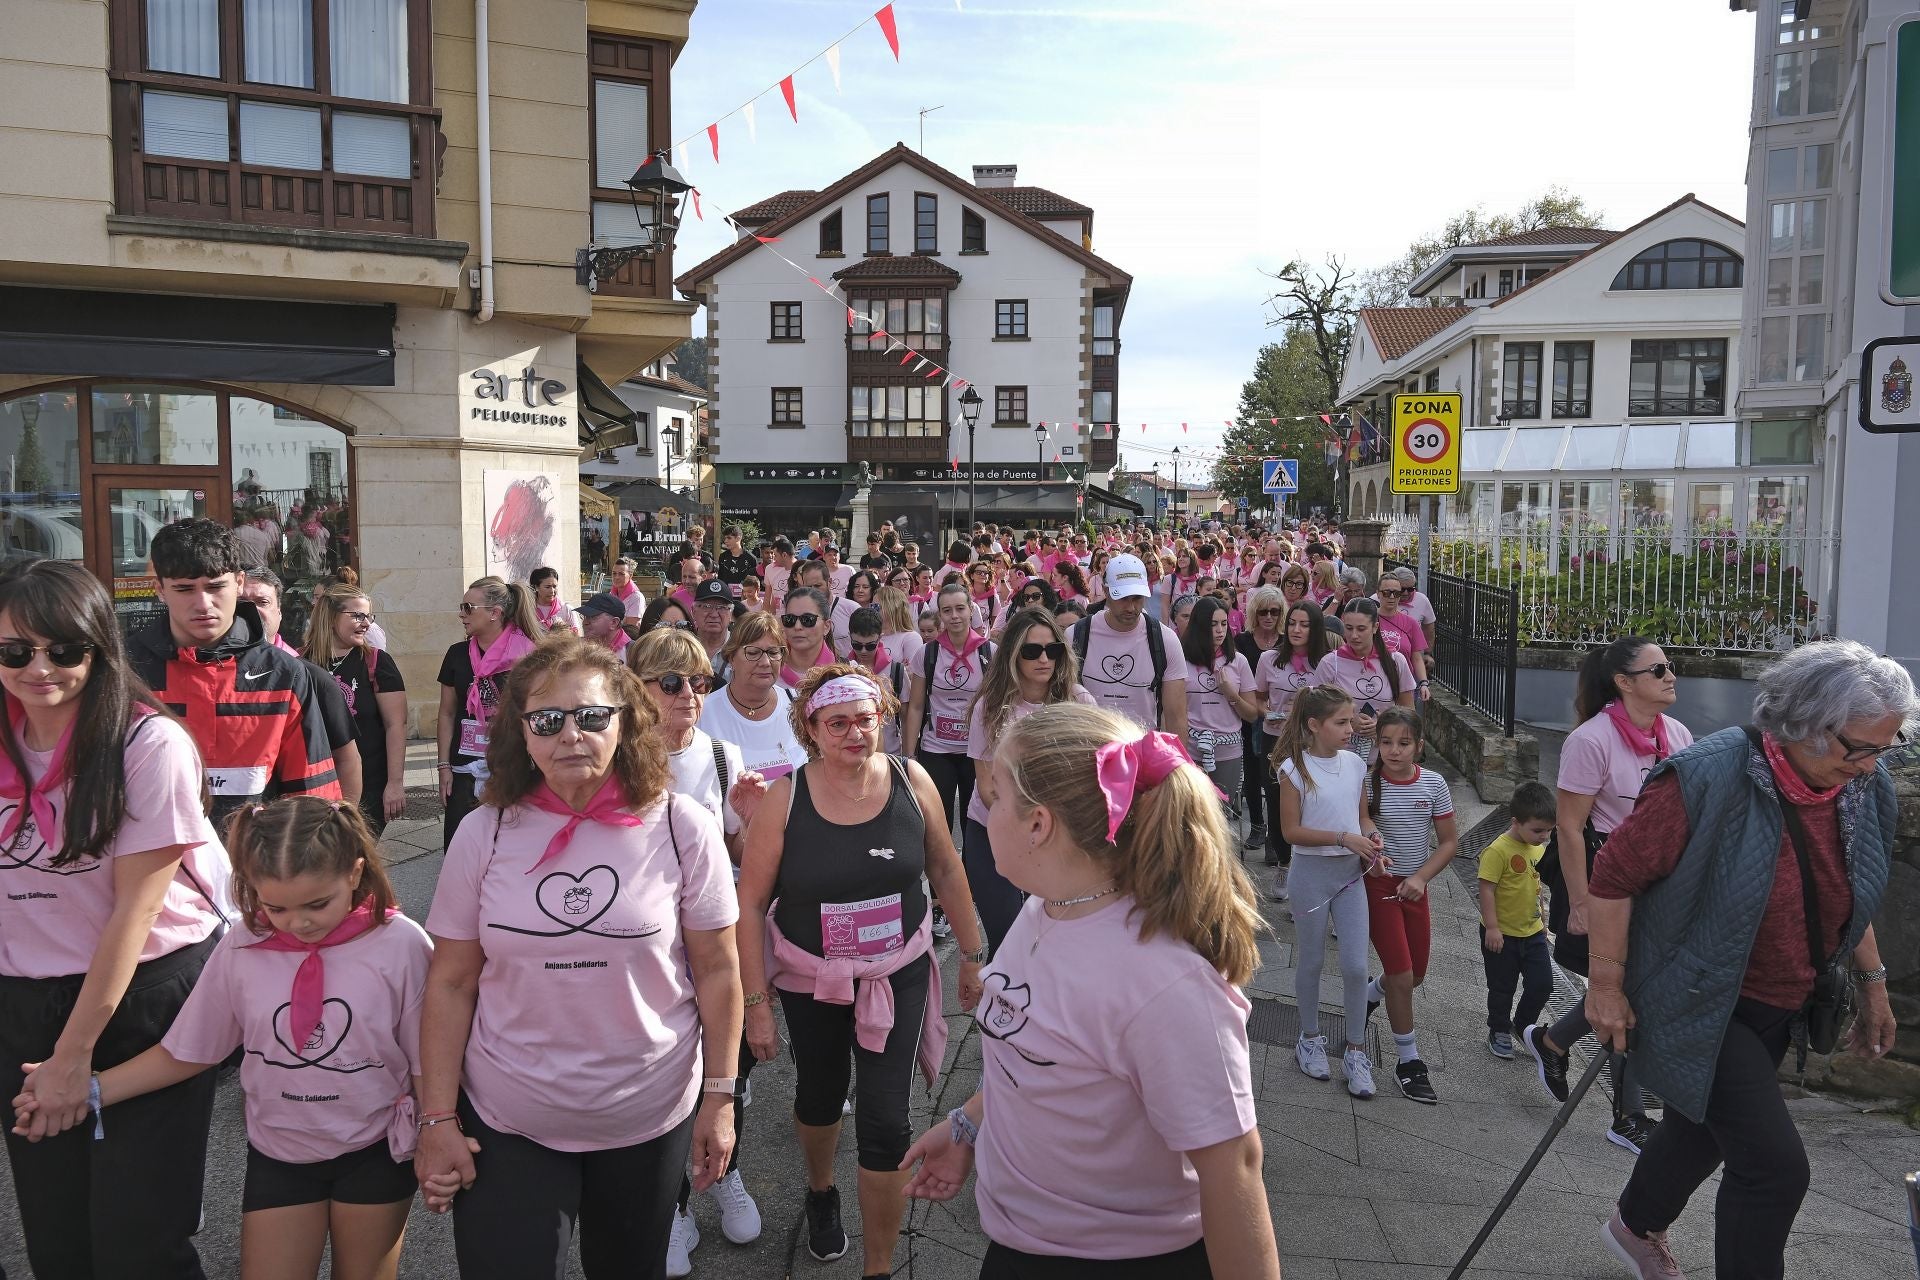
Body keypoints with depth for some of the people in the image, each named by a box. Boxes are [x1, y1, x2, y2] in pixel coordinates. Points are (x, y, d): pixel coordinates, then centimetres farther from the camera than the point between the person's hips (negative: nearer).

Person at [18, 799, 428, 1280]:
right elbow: (186, 1053, -1)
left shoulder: (400, 945, -19)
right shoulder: (242, 949, -11)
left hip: (375, 1152, -2)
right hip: (278, 1154, 2)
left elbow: (430, 1060, -12)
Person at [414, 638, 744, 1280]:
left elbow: (717, 971, -4)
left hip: (649, 1116, 0)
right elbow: (451, 984, -1)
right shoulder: (484, 834, -7)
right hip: (505, 1124, 0)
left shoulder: (682, 829, -10)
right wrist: (438, 1120, -2)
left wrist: (720, 1096, -3)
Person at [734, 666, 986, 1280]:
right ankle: (821, 1191, 56)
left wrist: (972, 955, 7)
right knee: (819, 1094, 23)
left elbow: (946, 869, 1)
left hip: (898, 973, 0)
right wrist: (756, 1002, -9)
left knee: (885, 1120, -4)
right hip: (810, 976, 0)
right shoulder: (784, 798, -18)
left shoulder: (911, 781, -13)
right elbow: (750, 904, -11)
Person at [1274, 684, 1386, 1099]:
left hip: (1351, 872, 4)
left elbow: (1362, 816, 13)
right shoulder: (1295, 768, -13)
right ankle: (1310, 1039, 30)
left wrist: (1370, 837, -9)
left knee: (1356, 965, 1)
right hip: (1312, 873, -3)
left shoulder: (1355, 764, 2)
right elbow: (1291, 831, -14)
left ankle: (1355, 1051, 17)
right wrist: (1343, 838, -21)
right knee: (1311, 960, 11)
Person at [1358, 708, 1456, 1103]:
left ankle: (1366, 997, 46)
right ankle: (1407, 1060, 9)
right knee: (1402, 975, -6)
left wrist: (1421, 878, -13)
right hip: (1378, 884, -4)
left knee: (1416, 974, 14)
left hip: (1414, 886, 4)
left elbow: (1449, 841, -2)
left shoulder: (1434, 784, -7)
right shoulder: (1367, 783, -12)